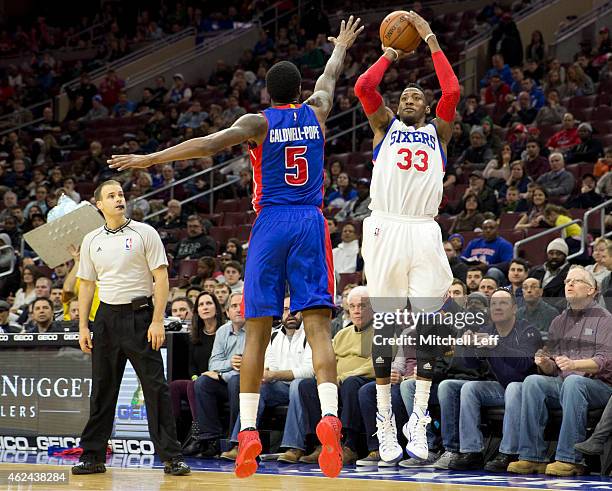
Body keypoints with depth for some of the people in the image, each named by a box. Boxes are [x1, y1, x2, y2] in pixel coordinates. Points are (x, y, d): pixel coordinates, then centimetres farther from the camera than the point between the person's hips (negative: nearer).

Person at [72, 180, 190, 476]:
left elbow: (161, 278, -5)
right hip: (107, 316, 4)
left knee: (155, 386, -6)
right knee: (102, 389, 6)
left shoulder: (144, 233, -2)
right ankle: (93, 456, 13)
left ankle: (171, 457, -4)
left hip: (139, 314, -3)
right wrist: (83, 326, 7)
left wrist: (157, 321, -12)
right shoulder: (91, 240, 9)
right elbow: (86, 284, 15)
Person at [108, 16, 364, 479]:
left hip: (271, 224, -2)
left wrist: (149, 158, -13)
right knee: (318, 325, -7)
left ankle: (248, 429, -1)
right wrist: (341, 46, 53)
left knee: (258, 330, 2)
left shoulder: (258, 122, 1)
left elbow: (208, 144, -14)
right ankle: (329, 415, -27)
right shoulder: (315, 112, 11)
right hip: (311, 224, 2)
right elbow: (330, 77, 33)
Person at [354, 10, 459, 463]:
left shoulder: (438, 132, 17)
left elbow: (452, 92, -1)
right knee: (384, 325, 0)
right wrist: (390, 56, 13)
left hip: (424, 232, 1)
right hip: (386, 228, -1)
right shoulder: (385, 126, 16)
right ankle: (385, 422, 4)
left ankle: (419, 421, -3)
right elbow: (363, 87, 0)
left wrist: (431, 41, 4)